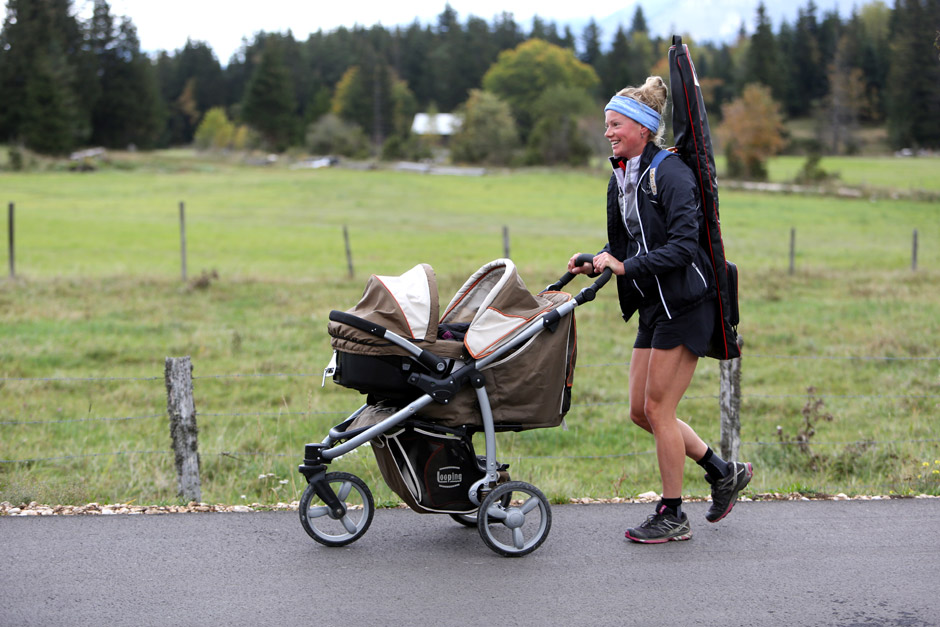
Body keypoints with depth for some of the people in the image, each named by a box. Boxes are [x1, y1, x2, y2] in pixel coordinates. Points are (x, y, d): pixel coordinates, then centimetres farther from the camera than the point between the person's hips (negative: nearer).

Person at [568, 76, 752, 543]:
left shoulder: (670, 174, -16)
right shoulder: (620, 178, 10)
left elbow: (684, 246, -23)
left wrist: (627, 267, -26)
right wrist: (595, 264, -3)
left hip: (685, 304, -9)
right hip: (654, 306, 9)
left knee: (657, 409, -4)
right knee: (641, 411, 10)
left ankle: (672, 516, 9)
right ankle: (723, 472, 26)